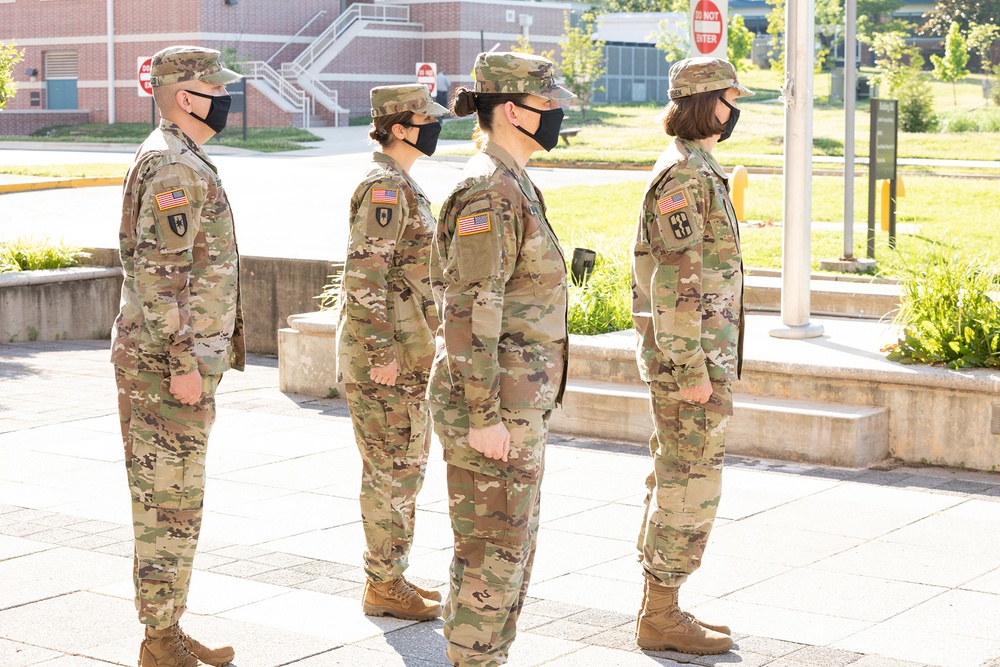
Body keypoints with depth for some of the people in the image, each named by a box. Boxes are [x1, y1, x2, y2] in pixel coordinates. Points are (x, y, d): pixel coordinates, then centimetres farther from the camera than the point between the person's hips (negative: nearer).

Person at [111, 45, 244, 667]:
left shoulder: (172, 161, 17)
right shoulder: (176, 168, -17)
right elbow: (161, 275, -23)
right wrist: (183, 365, -22)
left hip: (169, 359, 10)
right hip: (167, 361, -10)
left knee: (170, 502, 14)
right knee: (171, 504, -4)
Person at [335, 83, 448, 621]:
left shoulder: (399, 184, 15)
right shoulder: (385, 186, -16)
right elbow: (364, 274, -22)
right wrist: (382, 351, -22)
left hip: (402, 350, 10)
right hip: (383, 351, -10)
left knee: (406, 463, 15)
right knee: (393, 467, -3)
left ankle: (390, 576, 23)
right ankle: (384, 587, 5)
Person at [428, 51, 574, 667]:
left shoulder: (512, 185, 14)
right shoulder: (490, 192, -17)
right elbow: (469, 313, -21)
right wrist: (485, 417, -21)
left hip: (518, 399, 10)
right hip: (497, 402, -10)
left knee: (514, 541, 16)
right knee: (493, 546, -2)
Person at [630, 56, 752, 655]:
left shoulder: (695, 170, 16)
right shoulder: (684, 174, -17)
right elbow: (674, 281, -21)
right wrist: (692, 370, -22)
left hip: (696, 350, 10)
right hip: (691, 353, -10)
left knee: (676, 482, 13)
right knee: (691, 487, -4)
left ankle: (658, 608, 20)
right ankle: (663, 617, 4)